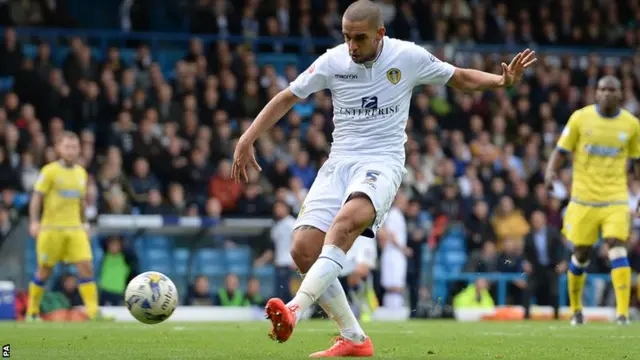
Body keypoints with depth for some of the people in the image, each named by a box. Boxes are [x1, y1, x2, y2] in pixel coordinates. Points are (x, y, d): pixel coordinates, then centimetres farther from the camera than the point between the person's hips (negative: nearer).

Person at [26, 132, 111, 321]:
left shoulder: (81, 172, 11)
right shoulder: (50, 171, -6)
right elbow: (37, 198, -7)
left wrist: (83, 224, 20)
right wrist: (34, 222, -17)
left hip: (75, 228, 4)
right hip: (52, 228, -4)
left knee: (86, 266, -9)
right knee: (45, 270, 4)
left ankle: (93, 310, -11)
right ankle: (32, 311, 19)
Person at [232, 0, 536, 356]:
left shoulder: (408, 57, -2)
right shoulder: (333, 62, 2)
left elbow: (460, 77, 12)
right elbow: (287, 98, 12)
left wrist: (502, 80, -5)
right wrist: (247, 140, 5)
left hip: (383, 163, -4)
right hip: (339, 162, 4)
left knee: (347, 220, -36)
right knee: (303, 249, -12)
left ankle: (296, 308, -45)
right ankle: (354, 339, 0)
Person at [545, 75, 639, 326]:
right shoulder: (581, 118, -1)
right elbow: (561, 151, 1)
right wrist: (551, 171, -17)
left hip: (615, 197, 0)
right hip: (584, 199, 0)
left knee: (617, 247, -17)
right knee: (581, 253, 6)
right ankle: (575, 309, 26)